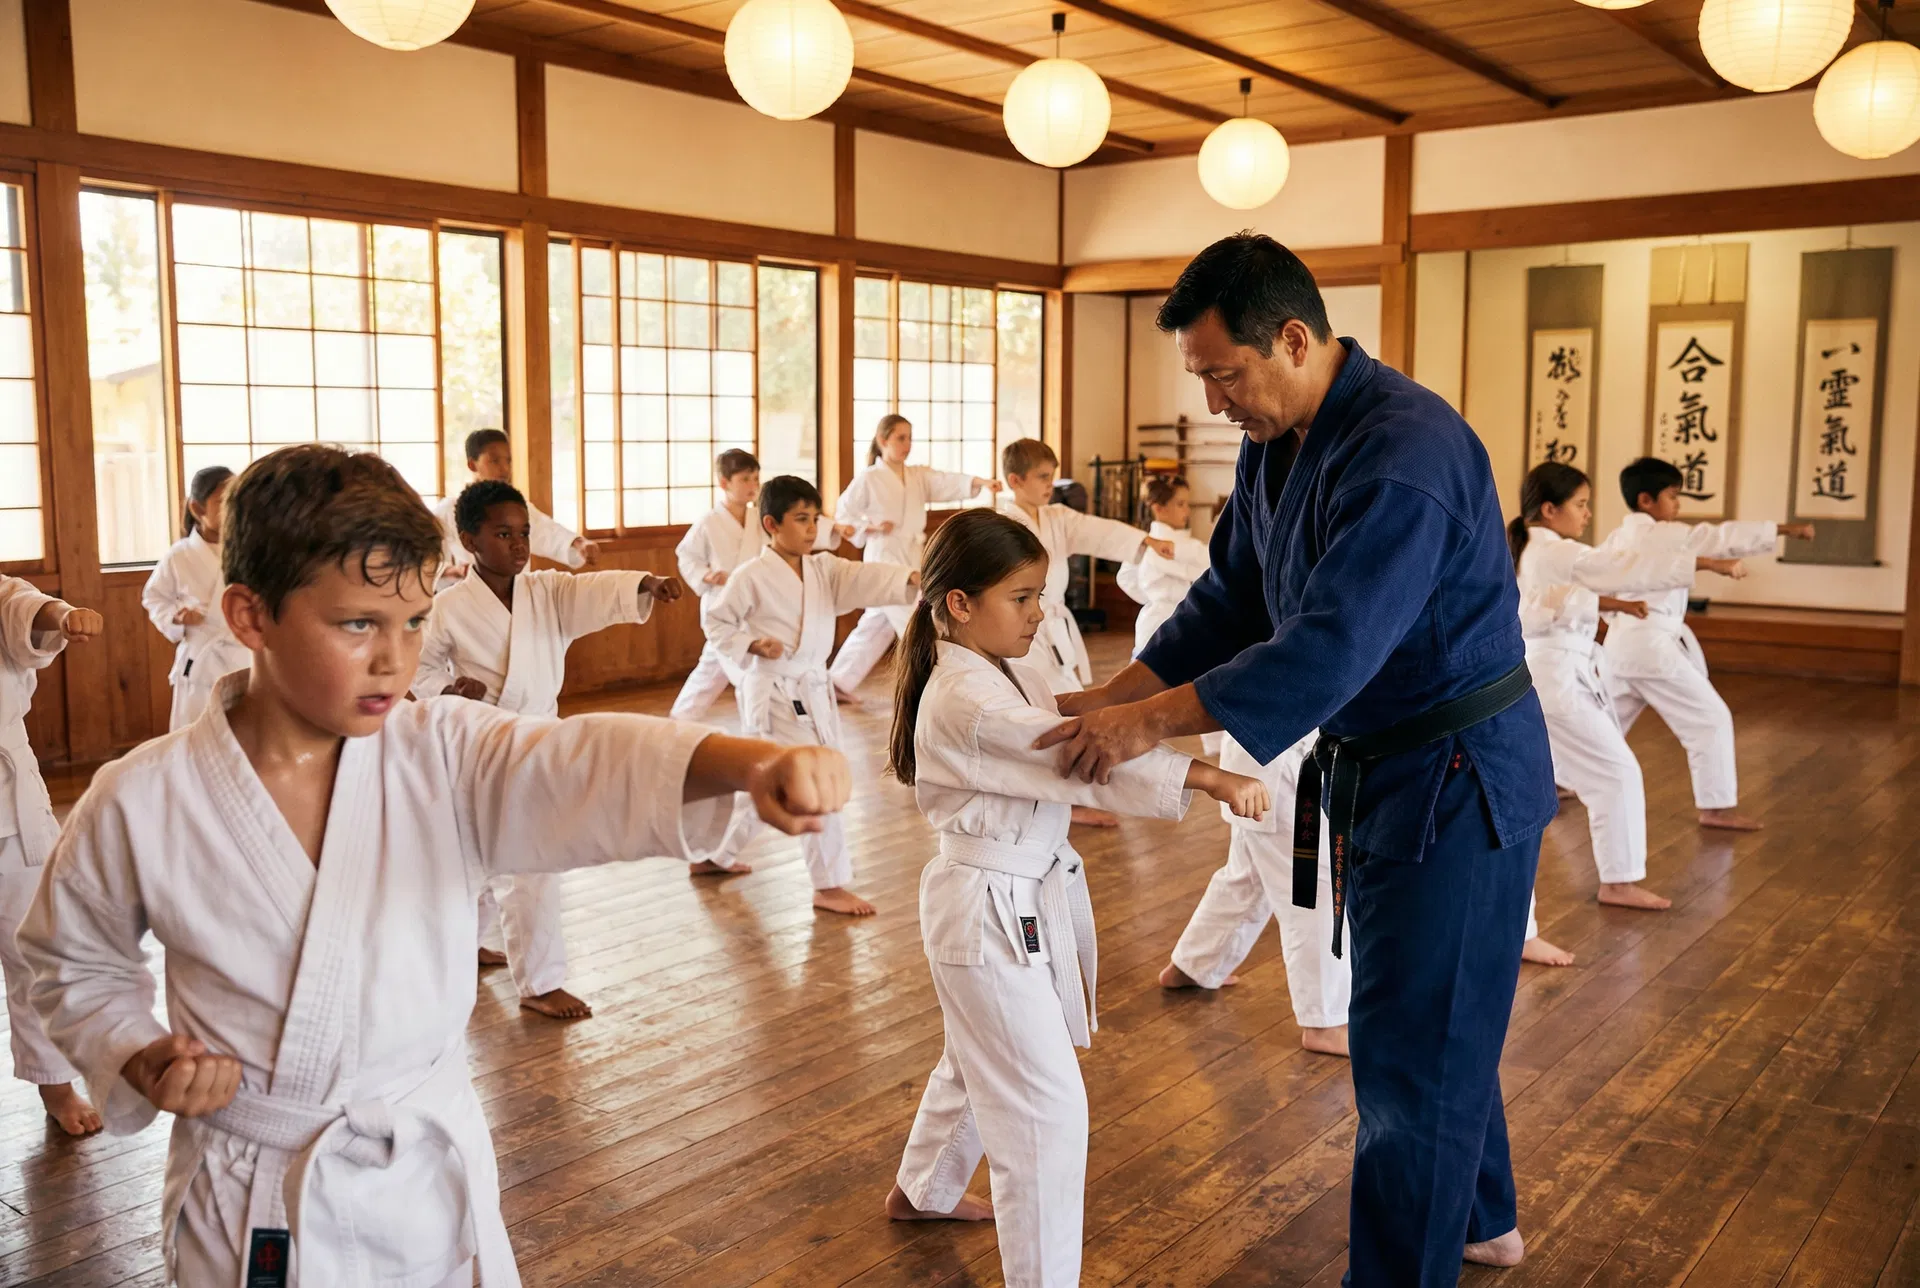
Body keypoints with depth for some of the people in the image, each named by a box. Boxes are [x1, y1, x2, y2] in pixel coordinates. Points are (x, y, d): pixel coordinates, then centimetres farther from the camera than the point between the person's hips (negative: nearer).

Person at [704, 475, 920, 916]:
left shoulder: (824, 569, 3)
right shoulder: (752, 576, -11)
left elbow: (866, 579, -14)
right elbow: (716, 622, -3)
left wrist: (912, 578, -31)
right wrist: (752, 645, -19)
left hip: (813, 690, 7)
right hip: (773, 693, -7)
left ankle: (715, 855, 38)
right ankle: (829, 885, 2)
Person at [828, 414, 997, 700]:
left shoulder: (919, 476, 7)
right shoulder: (868, 478, -7)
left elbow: (949, 482, -11)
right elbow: (842, 514, -2)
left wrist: (982, 482, -29)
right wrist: (872, 527, -16)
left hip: (913, 558, 7)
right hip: (885, 558, -7)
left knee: (877, 625, 15)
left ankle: (840, 682, 28)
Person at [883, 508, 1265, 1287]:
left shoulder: (999, 676, 6)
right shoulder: (967, 701, -26)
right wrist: (1210, 778, -35)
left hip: (1026, 897, 11)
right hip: (991, 910, -11)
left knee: (978, 1062, 29)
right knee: (1048, 1106, -5)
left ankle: (923, 1190, 52)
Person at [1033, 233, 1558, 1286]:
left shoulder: (1406, 452, -28)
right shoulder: (1274, 444, 3)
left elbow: (1328, 650, -34)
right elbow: (1230, 599, 8)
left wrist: (1151, 721, -30)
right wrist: (1113, 695, -3)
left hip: (1457, 776, -9)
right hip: (1375, 764, 10)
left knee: (1413, 1048, 1)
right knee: (1440, 1019, 24)